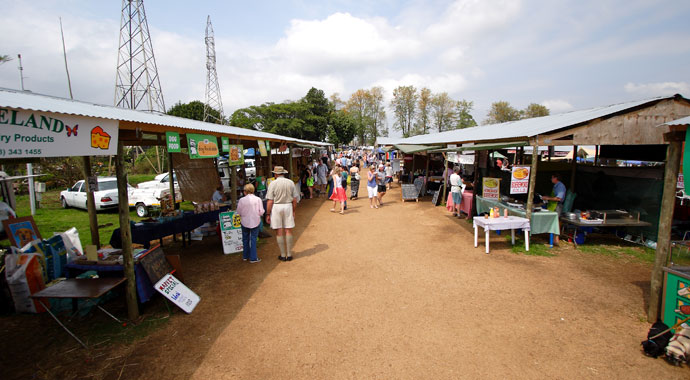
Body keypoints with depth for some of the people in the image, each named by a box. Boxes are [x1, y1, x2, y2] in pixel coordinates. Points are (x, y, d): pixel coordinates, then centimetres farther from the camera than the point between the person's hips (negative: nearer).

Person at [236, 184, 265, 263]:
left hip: (245, 222, 1)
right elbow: (261, 212, -10)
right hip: (255, 222, -1)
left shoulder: (241, 200, -10)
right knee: (253, 239, 6)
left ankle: (245, 256, 30)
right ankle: (253, 258, 8)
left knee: (245, 239, 18)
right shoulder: (258, 199, -11)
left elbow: (239, 212, -3)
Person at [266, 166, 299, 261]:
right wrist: (293, 211, 15)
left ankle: (283, 255, 11)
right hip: (288, 206, 2)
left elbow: (270, 201, -8)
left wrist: (268, 214, -1)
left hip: (276, 207, -2)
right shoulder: (290, 182, 3)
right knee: (288, 231, 8)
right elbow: (295, 199, 4)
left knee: (279, 232, 5)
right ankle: (289, 254, 13)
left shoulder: (273, 183, -5)